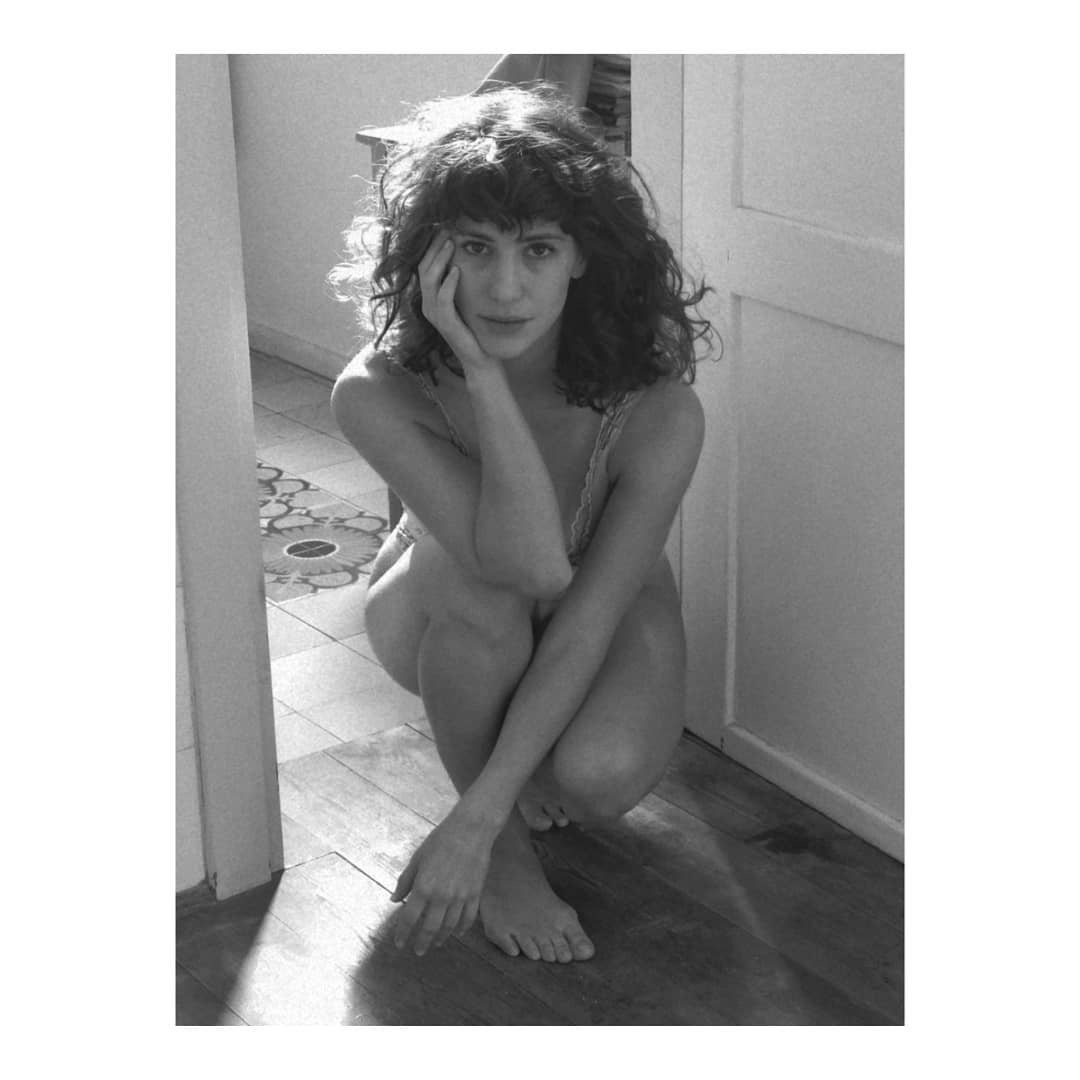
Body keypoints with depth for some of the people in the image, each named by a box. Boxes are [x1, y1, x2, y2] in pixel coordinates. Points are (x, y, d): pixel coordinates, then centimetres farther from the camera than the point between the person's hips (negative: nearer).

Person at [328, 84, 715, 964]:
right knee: (470, 567, -37)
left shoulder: (657, 411, -32)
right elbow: (533, 564, -42)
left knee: (601, 776, -33)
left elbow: (585, 621, -31)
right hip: (440, 623, 1)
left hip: (607, 610, 0)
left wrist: (473, 823, -36)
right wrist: (481, 371, -48)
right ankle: (510, 850, -12)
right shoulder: (379, 395, -32)